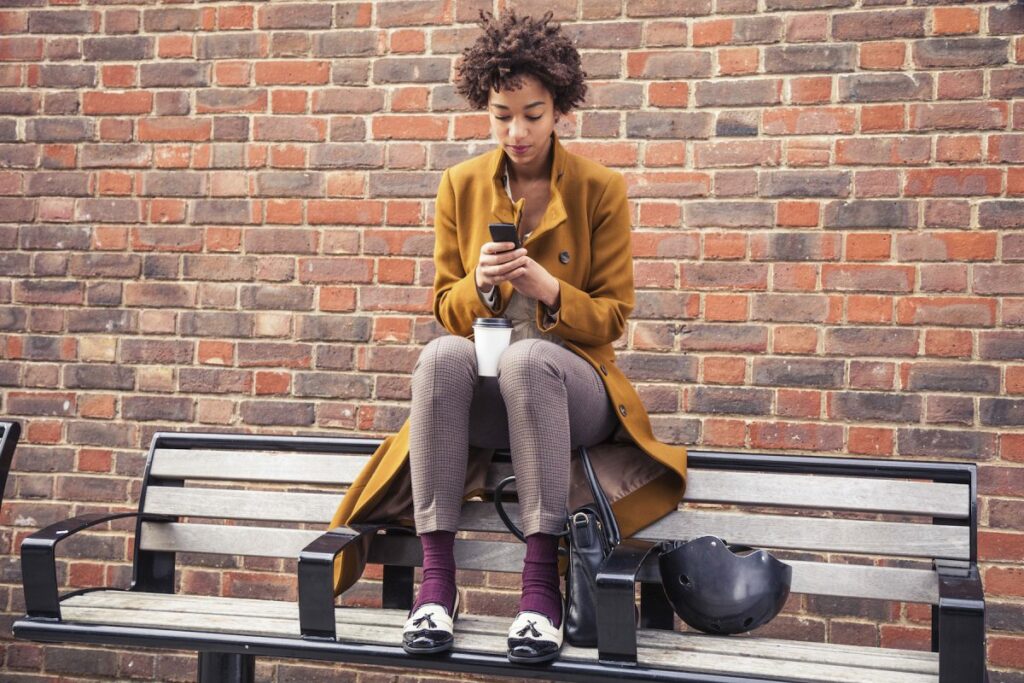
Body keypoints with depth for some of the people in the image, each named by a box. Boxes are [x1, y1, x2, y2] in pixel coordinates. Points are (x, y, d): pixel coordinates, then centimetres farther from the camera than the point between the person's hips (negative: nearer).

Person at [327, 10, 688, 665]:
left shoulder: (601, 189, 0)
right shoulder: (461, 185, 7)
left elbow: (613, 317, 0)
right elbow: (445, 308, 9)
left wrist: (549, 290, -19)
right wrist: (480, 284, -14)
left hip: (572, 381, -2)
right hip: (481, 393, 2)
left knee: (527, 356, -37)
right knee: (442, 353, -33)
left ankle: (543, 585, -34)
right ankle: (437, 579, -32)